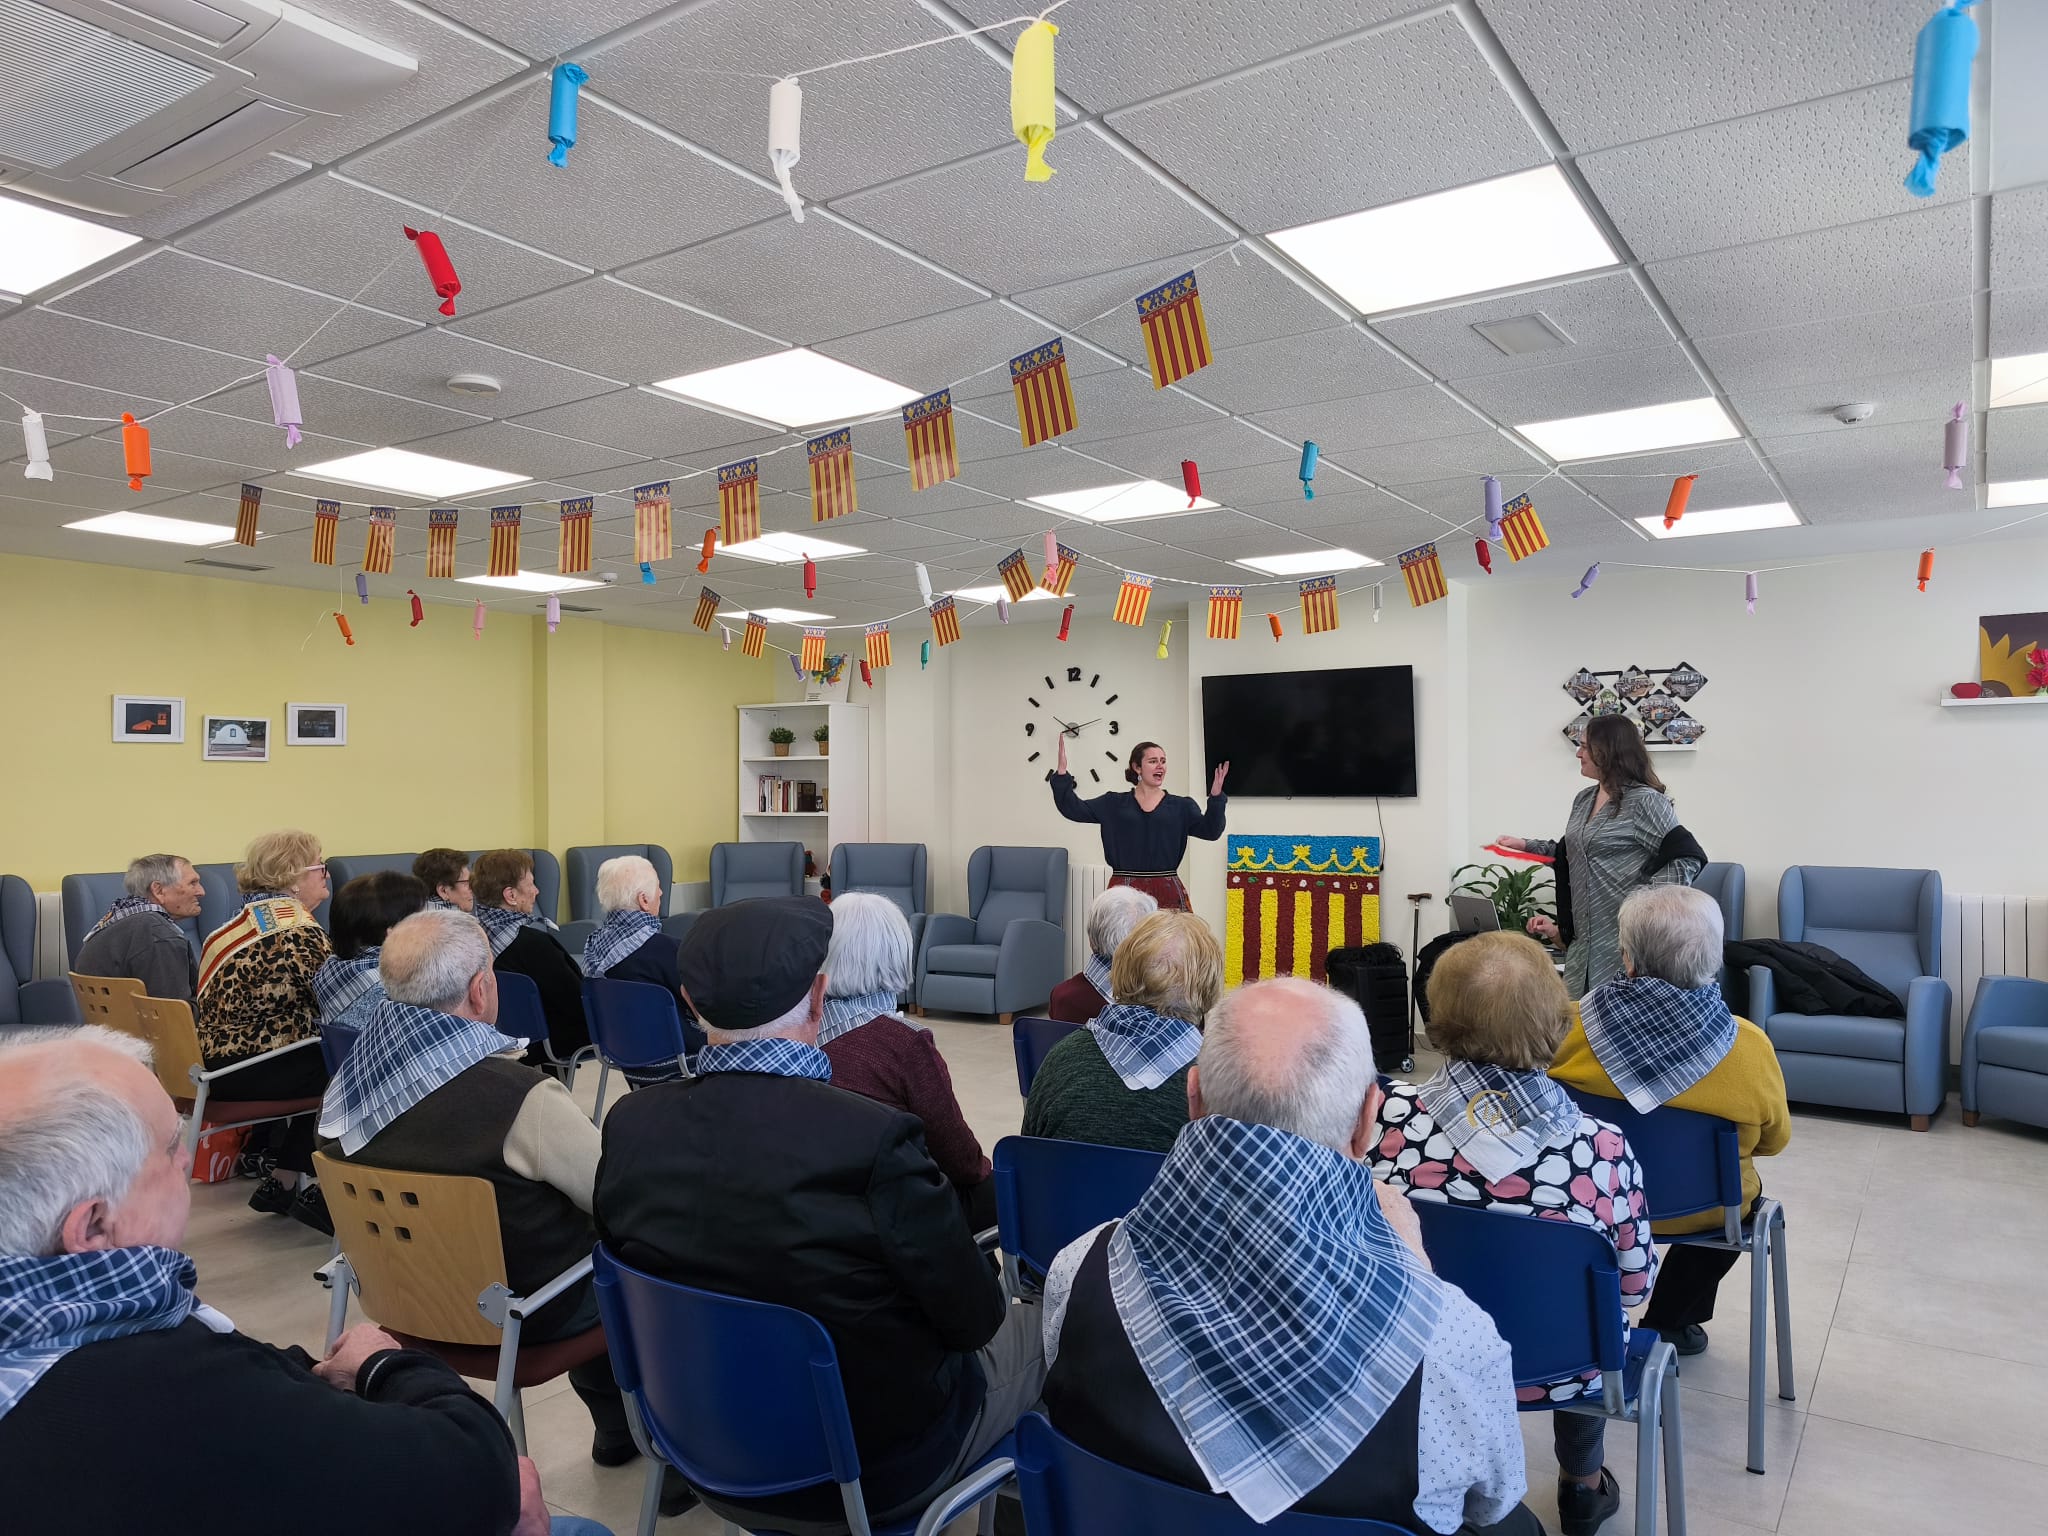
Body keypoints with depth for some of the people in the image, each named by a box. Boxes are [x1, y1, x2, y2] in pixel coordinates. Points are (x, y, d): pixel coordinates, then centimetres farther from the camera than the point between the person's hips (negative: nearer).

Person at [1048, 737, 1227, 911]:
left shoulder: (1182, 806, 9)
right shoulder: (1114, 803, 8)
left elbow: (1210, 831, -2)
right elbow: (1073, 809, 2)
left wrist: (1216, 797, -19)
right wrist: (1062, 772, -11)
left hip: (1168, 892, 0)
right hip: (1125, 891, 0)